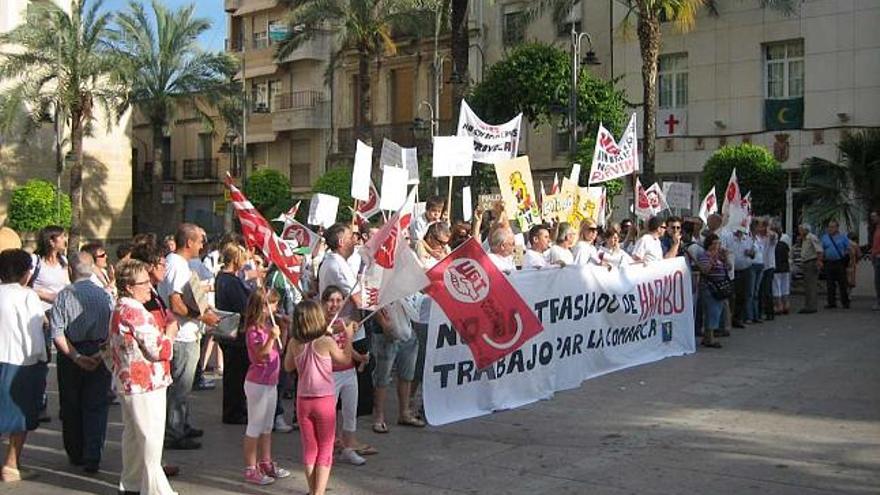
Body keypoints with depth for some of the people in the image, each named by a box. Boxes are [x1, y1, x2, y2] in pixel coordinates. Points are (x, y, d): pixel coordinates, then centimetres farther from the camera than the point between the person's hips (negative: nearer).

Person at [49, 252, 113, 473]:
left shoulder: (64, 295, -7)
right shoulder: (105, 295, -4)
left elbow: (57, 333, -14)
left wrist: (75, 356, -14)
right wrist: (101, 353, -12)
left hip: (70, 356, 0)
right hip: (100, 354, 0)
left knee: (71, 407, 15)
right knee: (96, 407, 6)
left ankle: (76, 455, 27)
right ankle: (92, 458, -1)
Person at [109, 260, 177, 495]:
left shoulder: (119, 310, 12)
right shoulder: (136, 312, -21)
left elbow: (111, 347, 23)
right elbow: (160, 350, -22)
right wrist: (171, 331, -6)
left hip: (127, 383, 10)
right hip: (145, 385, -10)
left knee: (132, 435, 18)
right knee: (151, 438, -3)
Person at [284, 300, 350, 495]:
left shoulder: (294, 344, -5)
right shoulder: (326, 342, -15)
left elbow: (288, 366, 12)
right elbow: (346, 361, 2)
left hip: (303, 400, 3)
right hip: (325, 400, -3)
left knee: (309, 448, 15)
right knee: (325, 450, 7)